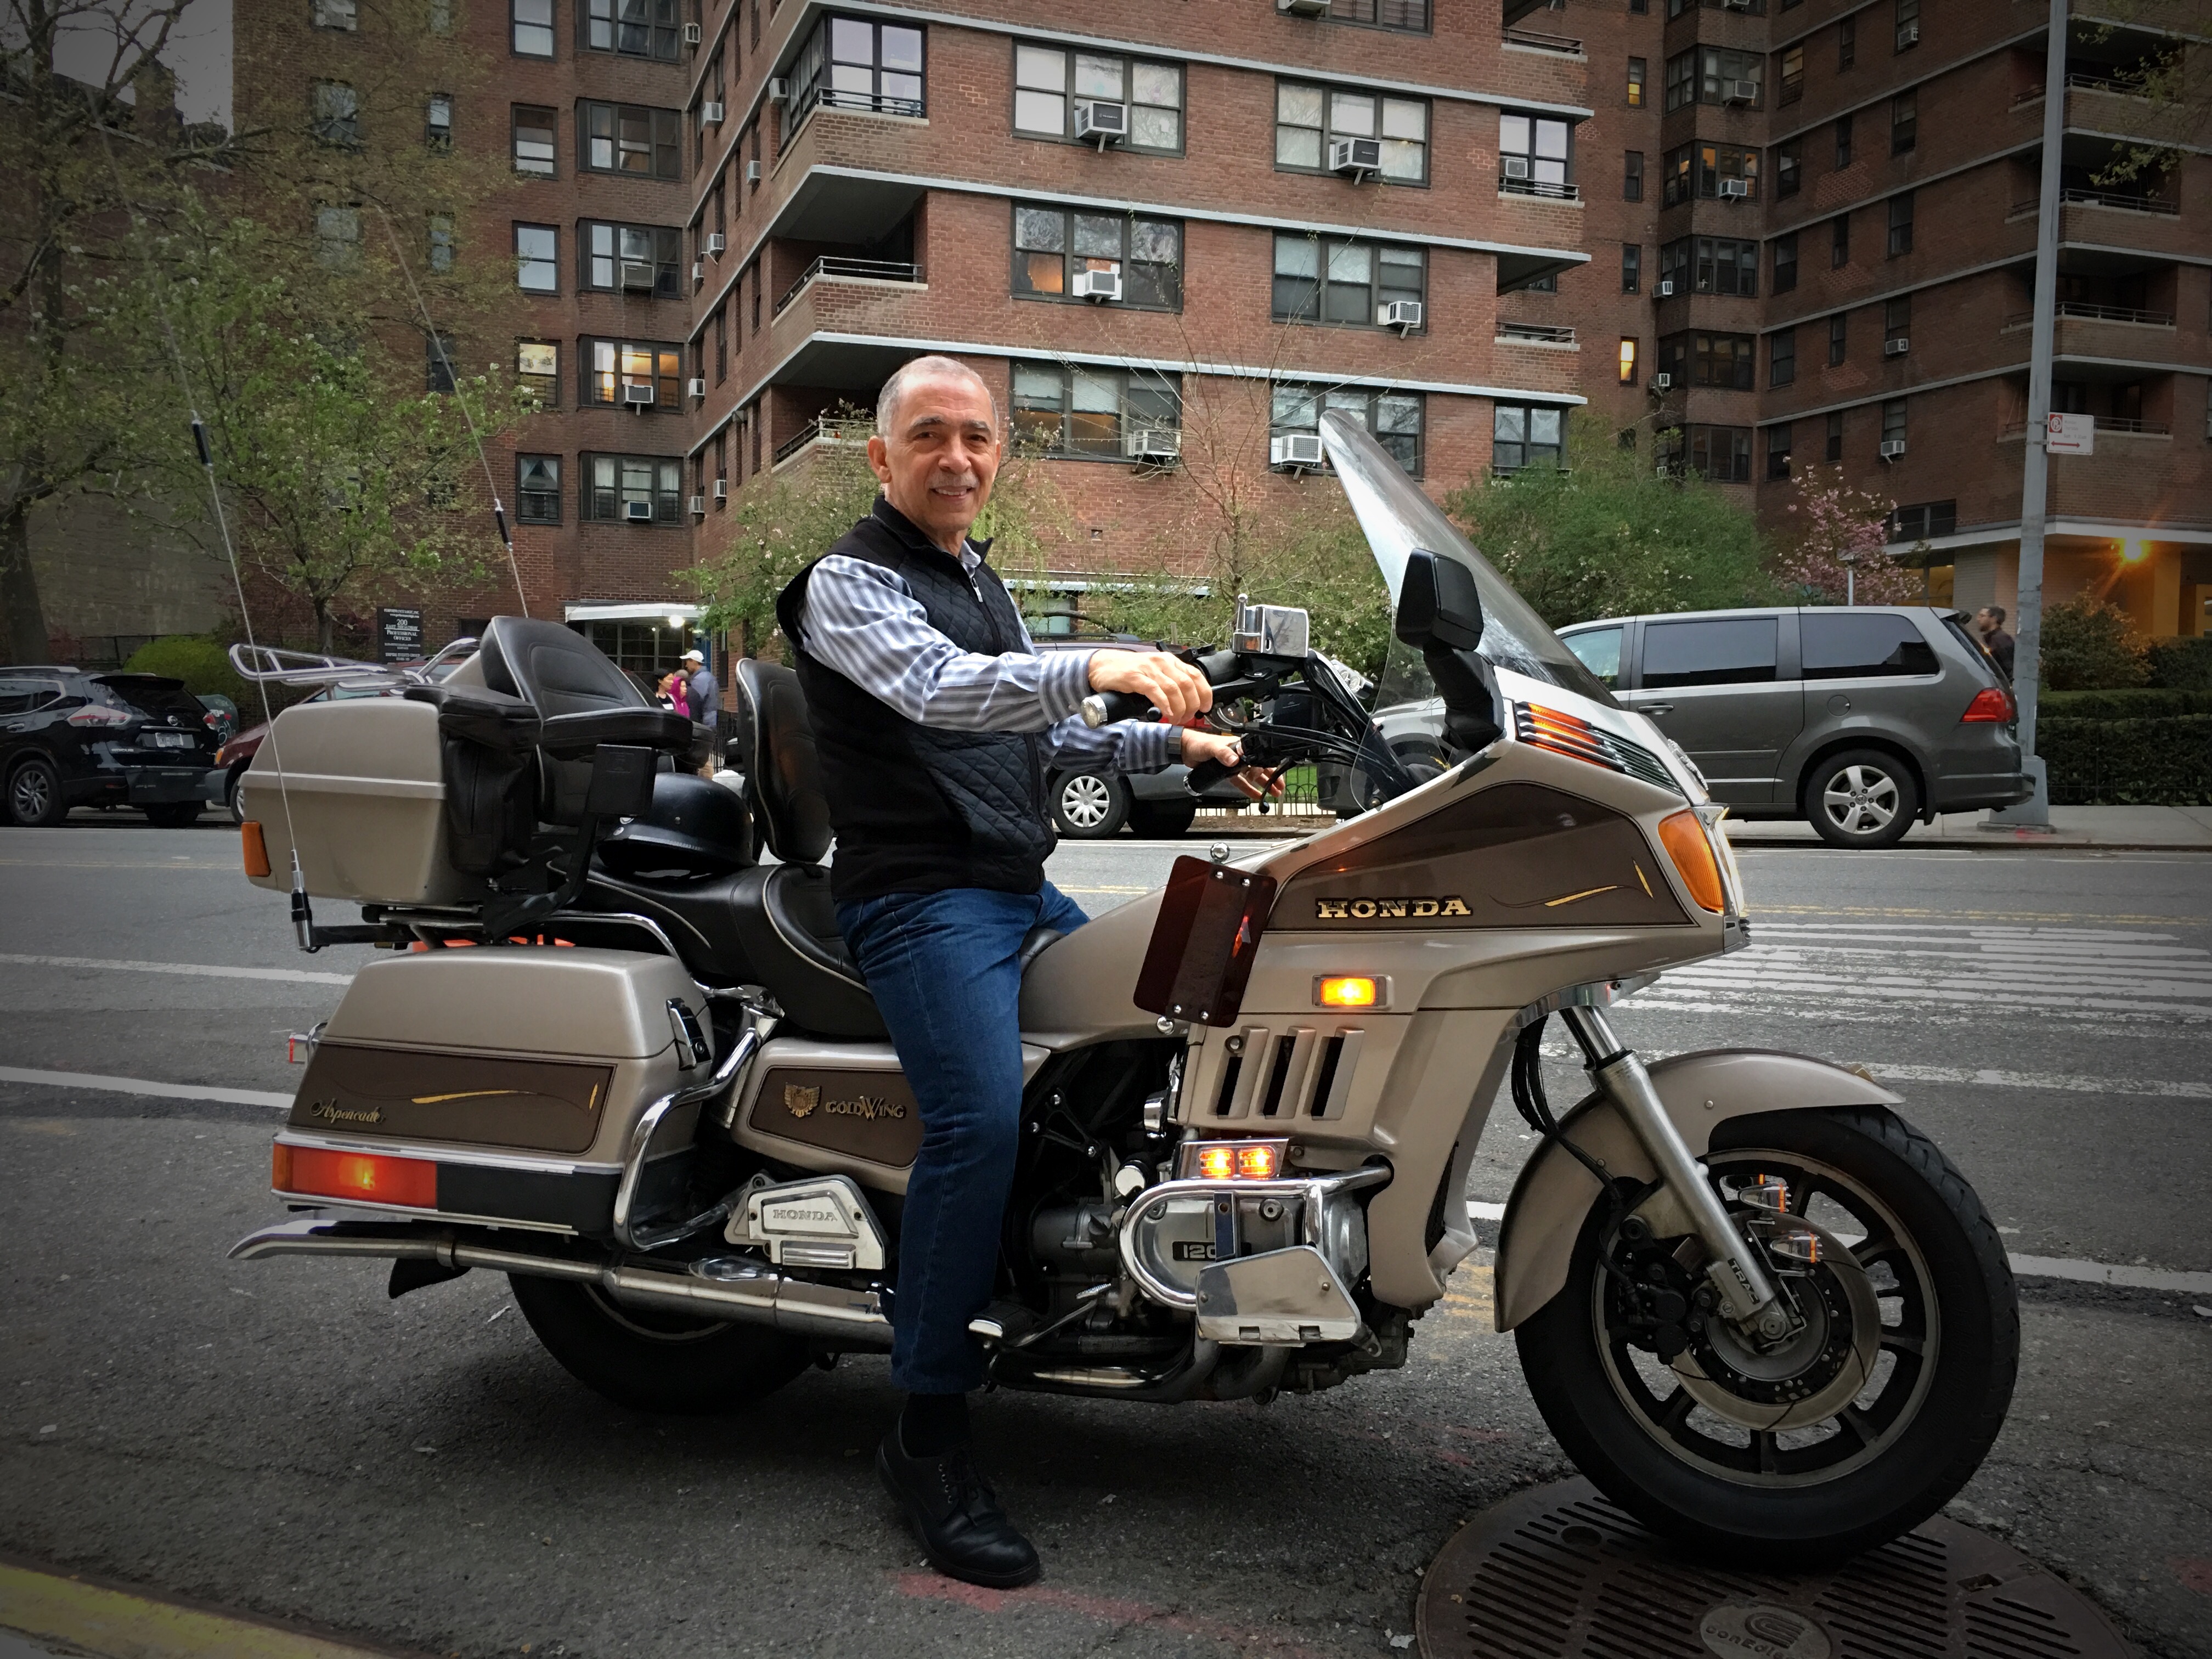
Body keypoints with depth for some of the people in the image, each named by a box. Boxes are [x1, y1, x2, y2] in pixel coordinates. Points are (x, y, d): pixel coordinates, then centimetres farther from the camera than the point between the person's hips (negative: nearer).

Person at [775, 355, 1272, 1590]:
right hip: (922, 898, -9)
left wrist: (1175, 745, 16)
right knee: (982, 1118, -27)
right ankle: (931, 1434, -17)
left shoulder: (984, 581, 21)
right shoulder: (848, 584, -7)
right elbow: (937, 691, -27)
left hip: (1025, 890, 9)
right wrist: (1098, 666, -42)